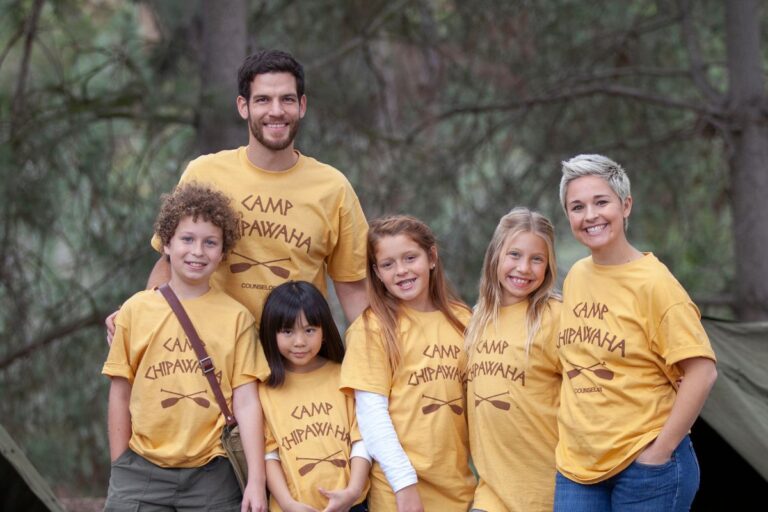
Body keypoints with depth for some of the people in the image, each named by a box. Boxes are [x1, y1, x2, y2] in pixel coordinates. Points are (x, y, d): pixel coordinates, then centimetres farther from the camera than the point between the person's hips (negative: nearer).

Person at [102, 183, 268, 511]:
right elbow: (120, 394, 8)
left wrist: (256, 482, -6)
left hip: (211, 473, 0)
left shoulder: (236, 317, 2)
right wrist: (120, 470, 7)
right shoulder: (137, 310, 4)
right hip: (142, 471, 1)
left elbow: (246, 403, -1)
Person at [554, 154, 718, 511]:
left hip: (644, 466, -5)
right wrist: (572, 447, 11)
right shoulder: (575, 277, 6)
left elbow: (702, 372, -15)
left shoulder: (652, 281, -11)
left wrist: (661, 450, -15)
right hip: (577, 465, 5)